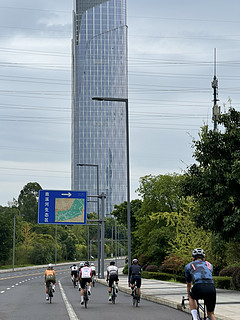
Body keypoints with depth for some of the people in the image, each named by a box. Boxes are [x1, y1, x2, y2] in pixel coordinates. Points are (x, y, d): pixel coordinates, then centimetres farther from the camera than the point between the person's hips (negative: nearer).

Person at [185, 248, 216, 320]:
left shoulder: (189, 266, 26)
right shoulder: (209, 265, 32)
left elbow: (188, 285, 38)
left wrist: (189, 295, 56)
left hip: (199, 287, -2)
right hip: (211, 288, 2)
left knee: (192, 297, 33)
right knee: (211, 314, 20)